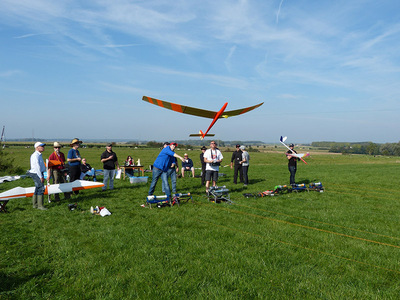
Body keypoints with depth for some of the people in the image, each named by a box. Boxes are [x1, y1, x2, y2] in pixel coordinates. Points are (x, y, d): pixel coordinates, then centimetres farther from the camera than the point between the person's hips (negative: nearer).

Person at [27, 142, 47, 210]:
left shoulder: (39, 155, 18)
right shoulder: (35, 155, -15)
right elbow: (37, 167, -20)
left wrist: (42, 176, 21)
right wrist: (41, 177, -21)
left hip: (39, 174, 10)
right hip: (36, 174, -10)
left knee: (37, 189, 13)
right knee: (41, 188, -11)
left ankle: (35, 204, 21)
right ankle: (40, 205, -8)